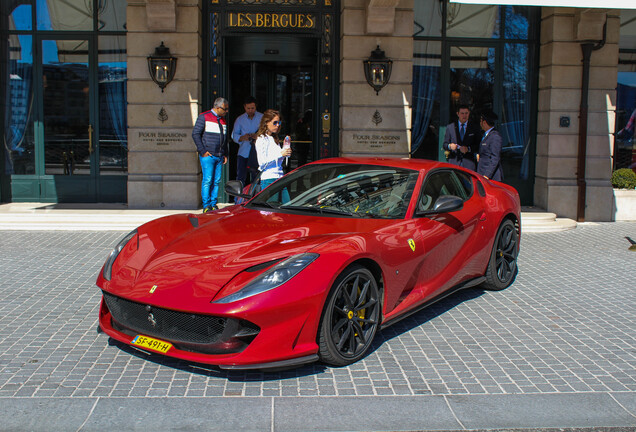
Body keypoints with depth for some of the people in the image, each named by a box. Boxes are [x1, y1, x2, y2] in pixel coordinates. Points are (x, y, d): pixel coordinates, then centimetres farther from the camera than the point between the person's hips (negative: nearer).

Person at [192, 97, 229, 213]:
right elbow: (195, 134, -6)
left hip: (219, 156, 6)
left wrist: (225, 154, 16)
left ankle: (213, 204, 11)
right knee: (207, 180, -9)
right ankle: (206, 206, -4)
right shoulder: (204, 117, -2)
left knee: (217, 181, 5)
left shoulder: (223, 120, 17)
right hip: (207, 155, -6)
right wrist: (202, 151, -11)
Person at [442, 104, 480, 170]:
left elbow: (478, 145, 6)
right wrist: (450, 146, -12)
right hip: (454, 161, 0)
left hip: (469, 162, 0)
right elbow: (445, 144, 11)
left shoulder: (474, 128, 10)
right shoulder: (450, 127, 11)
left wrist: (468, 149, -11)